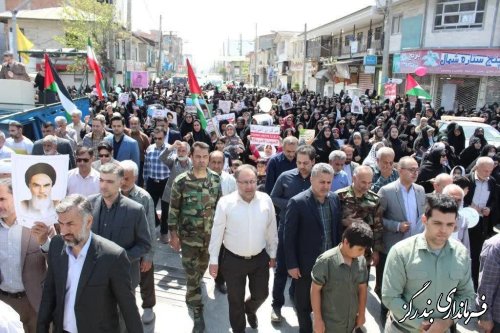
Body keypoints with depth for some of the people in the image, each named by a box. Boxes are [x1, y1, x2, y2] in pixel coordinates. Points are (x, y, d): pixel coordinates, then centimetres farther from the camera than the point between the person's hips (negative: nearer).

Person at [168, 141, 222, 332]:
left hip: (210, 235, 3)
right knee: (192, 273, 1)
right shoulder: (181, 181, -12)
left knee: (201, 269, 20)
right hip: (189, 236, -3)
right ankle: (197, 311, 14)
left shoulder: (216, 179, -3)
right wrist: (173, 234, -7)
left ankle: (191, 296, 47)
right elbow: (173, 209, -6)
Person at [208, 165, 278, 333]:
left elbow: (271, 230, 3)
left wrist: (272, 254, 8)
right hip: (233, 260, -2)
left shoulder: (266, 200, -8)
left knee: (261, 294, 18)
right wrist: (213, 260, -5)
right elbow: (217, 233, -8)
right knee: (236, 300, 14)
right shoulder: (225, 202, -15)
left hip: (260, 259, 2)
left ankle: (250, 310, 53)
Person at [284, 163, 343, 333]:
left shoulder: (335, 198, -2)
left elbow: (338, 228, 8)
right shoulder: (297, 202, -18)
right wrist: (291, 264, -13)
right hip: (306, 263, -4)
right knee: (304, 302, 15)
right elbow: (289, 237, -14)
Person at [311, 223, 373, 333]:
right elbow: (315, 290, -14)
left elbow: (362, 288, 6)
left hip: (350, 322, 5)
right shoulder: (326, 261, -23)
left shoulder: (361, 260, -7)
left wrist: (361, 314, 13)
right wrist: (317, 319, -11)